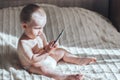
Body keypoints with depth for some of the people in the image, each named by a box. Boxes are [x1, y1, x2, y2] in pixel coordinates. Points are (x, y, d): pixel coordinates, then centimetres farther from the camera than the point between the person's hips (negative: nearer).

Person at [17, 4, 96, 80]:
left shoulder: (40, 34, -7)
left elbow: (45, 46, 2)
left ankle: (79, 60, 17)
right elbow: (32, 60, -33)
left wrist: (48, 47, -23)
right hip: (33, 66, -9)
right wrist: (46, 52, -35)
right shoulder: (23, 43, -30)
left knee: (61, 51, 10)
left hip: (45, 57, 9)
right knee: (42, 68, -38)